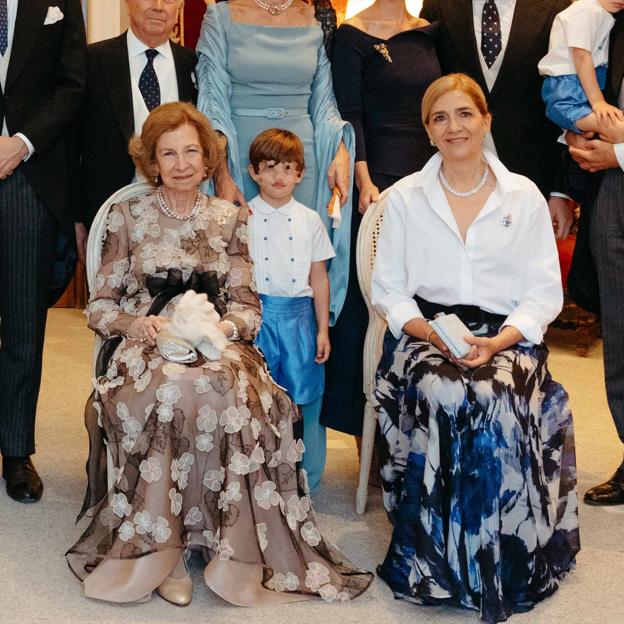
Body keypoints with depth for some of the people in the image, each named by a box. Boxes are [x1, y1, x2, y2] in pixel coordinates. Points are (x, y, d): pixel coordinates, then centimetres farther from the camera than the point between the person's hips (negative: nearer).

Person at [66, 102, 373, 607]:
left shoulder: (231, 218, 15)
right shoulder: (128, 218, 11)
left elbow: (248, 305, 11)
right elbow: (100, 306, 9)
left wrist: (226, 326, -12)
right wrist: (137, 322, -13)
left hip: (217, 345, 1)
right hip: (147, 345, -1)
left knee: (220, 391, -37)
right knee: (167, 391, -38)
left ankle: (237, 553, -28)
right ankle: (156, 552, -28)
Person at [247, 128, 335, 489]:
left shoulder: (310, 220, 7)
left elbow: (319, 278, 9)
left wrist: (323, 329, 6)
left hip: (299, 315, 2)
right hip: (257, 315, -2)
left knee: (302, 398, 5)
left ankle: (305, 480, 17)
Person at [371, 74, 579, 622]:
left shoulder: (524, 196, 8)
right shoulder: (405, 198, 10)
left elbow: (545, 292, 4)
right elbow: (387, 289, 7)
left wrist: (499, 342, -13)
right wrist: (427, 331, -13)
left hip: (507, 335, 0)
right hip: (424, 331, 0)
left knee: (498, 402, -33)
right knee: (438, 398, -34)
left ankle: (504, 564, -14)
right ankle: (434, 562, -18)